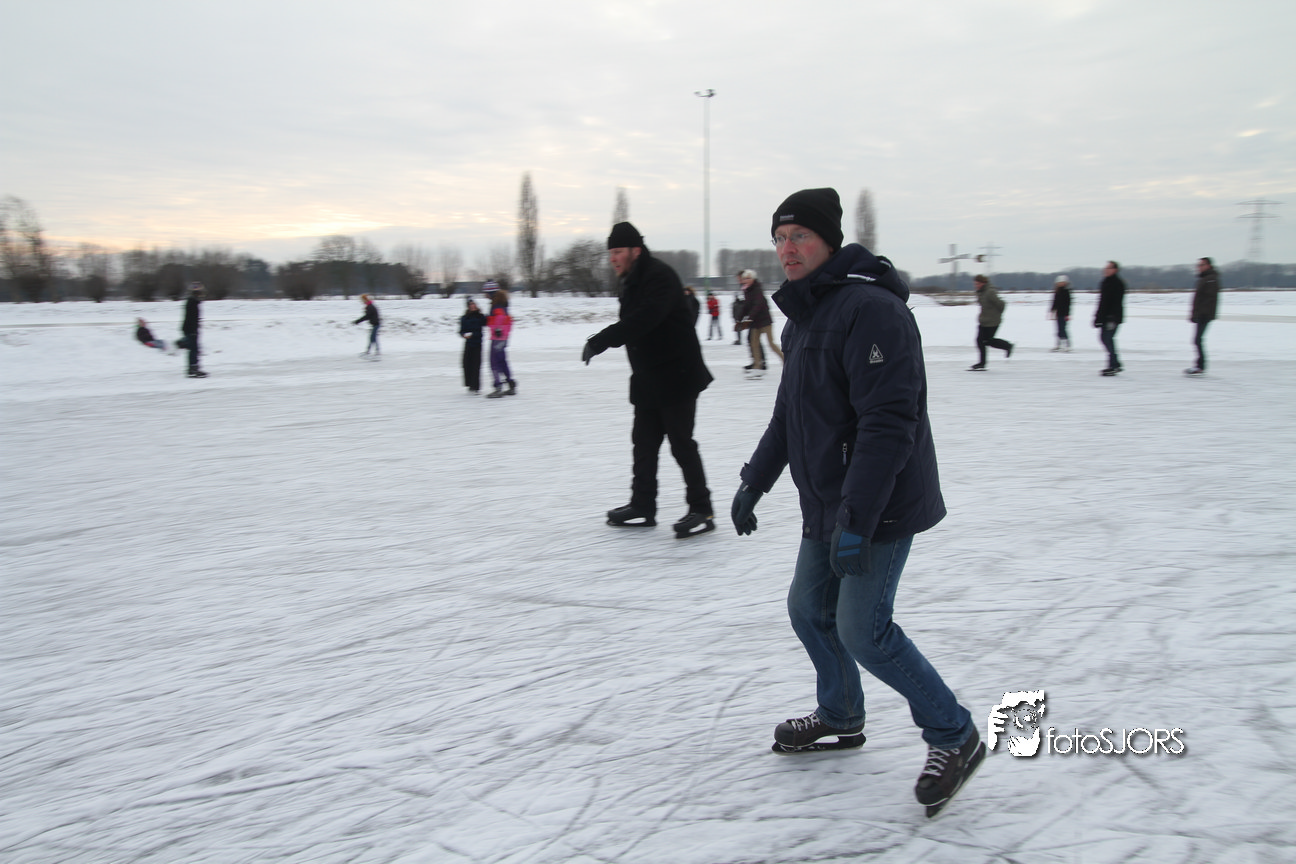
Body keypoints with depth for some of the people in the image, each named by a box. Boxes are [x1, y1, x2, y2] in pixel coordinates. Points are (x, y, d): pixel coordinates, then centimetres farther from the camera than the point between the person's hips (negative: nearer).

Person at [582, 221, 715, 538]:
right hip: (648, 380, 10)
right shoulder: (633, 281, 13)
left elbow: (642, 320, -32)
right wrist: (600, 341, 3)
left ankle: (701, 511, 4)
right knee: (644, 443, 12)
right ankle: (642, 508, 22)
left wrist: (599, 341, -33)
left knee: (681, 443, -5)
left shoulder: (659, 276, -18)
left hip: (677, 377, -10)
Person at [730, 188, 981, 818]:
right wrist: (755, 481, 22)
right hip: (827, 506, 10)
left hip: (879, 507, -9)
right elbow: (789, 415, 23)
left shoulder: (870, 308, -20)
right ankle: (840, 718, 37)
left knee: (862, 630, -9)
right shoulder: (802, 317, 13)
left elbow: (888, 423, -27)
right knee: (809, 608, 15)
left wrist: (856, 519, -28)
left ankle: (954, 737, 10)